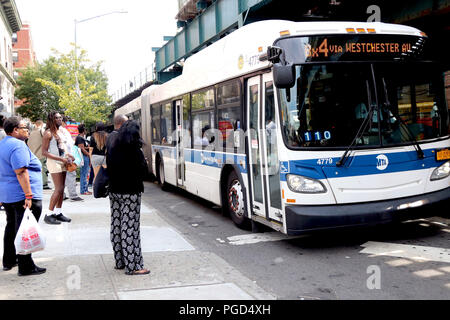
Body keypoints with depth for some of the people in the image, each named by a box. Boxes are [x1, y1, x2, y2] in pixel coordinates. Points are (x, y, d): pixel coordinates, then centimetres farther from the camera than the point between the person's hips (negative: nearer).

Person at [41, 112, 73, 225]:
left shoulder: (60, 132, 15)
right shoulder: (48, 133, -10)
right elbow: (44, 152, -14)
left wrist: (68, 155, 7)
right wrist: (60, 159, -19)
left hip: (62, 163, 8)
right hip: (54, 162, -8)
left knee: (61, 189, 8)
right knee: (59, 189, -12)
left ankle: (58, 212, 15)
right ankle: (49, 215, -6)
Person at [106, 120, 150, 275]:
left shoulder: (112, 149, 4)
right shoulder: (134, 151, -15)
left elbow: (108, 168, 9)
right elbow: (143, 170, -11)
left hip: (114, 192, 7)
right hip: (130, 193, -7)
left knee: (117, 226, 13)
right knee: (130, 227, -4)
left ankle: (120, 261, 22)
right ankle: (132, 265, -1)